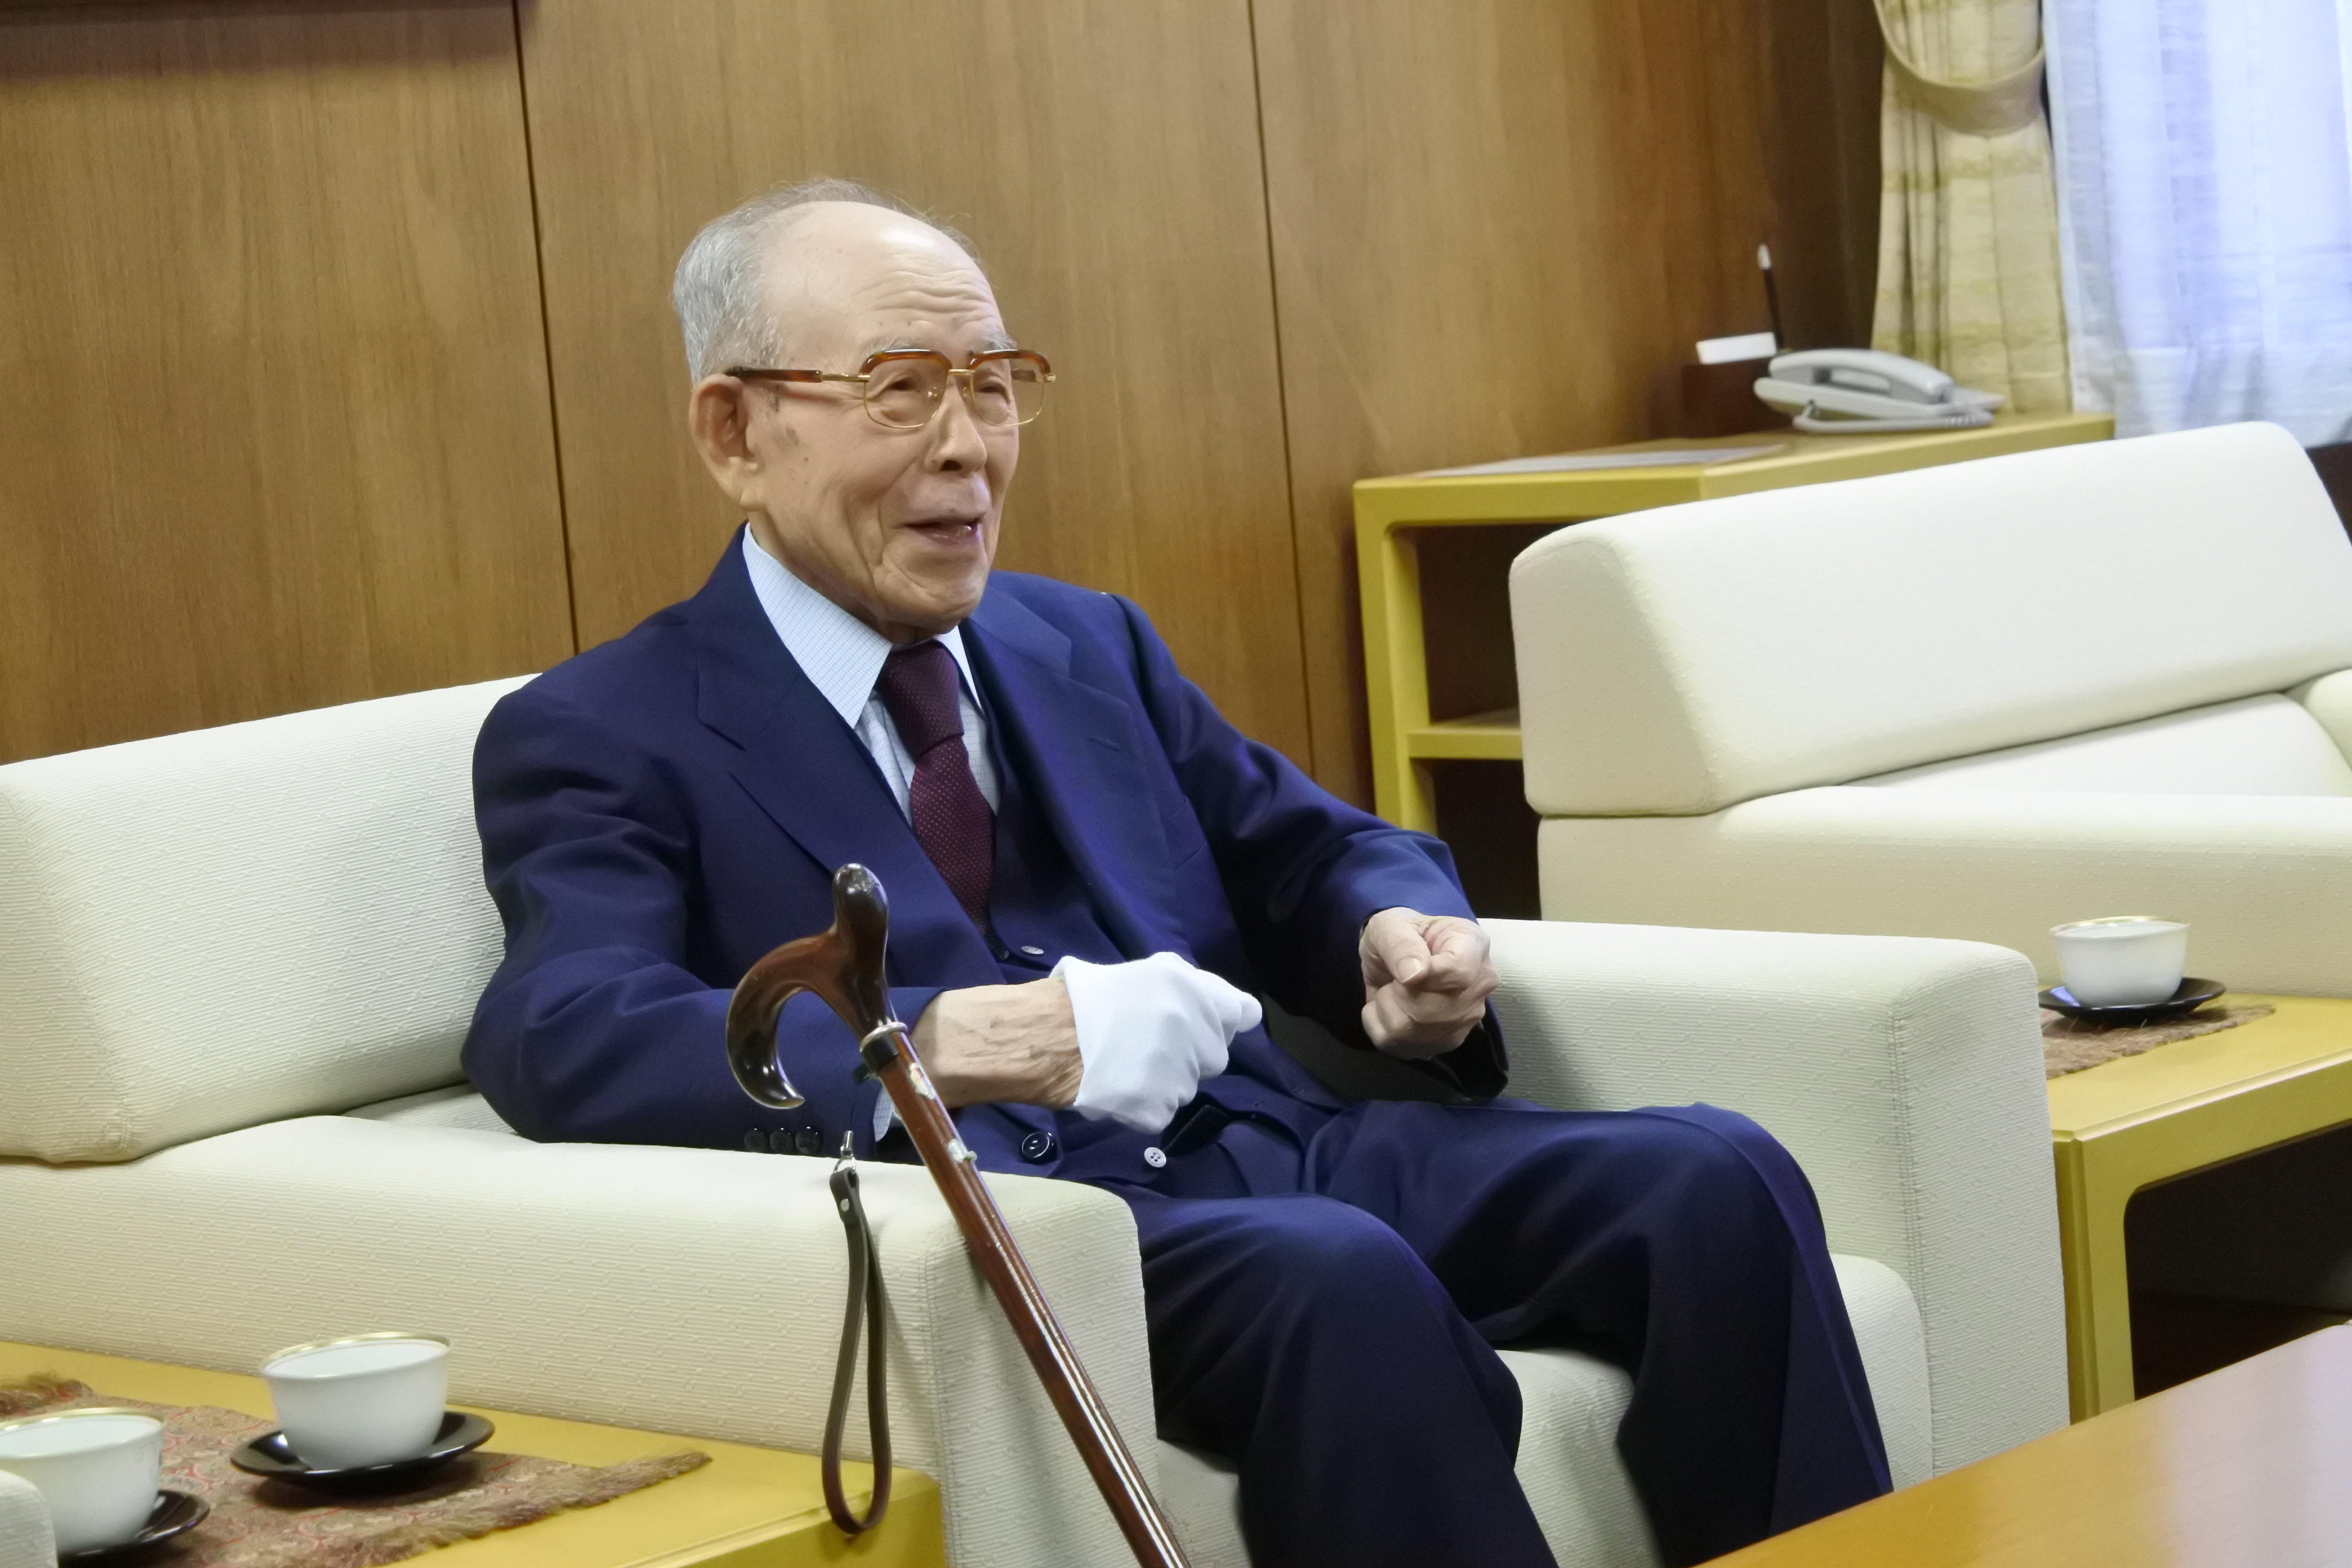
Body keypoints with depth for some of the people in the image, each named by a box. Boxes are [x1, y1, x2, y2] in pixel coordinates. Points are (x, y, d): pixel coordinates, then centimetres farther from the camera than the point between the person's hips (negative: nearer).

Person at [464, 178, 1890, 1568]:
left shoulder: (1090, 647, 23)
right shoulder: (600, 739, 3)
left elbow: (1312, 856, 29)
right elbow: (557, 1042, -15)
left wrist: (1409, 935, 1)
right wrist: (960, 1040, -30)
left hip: (1268, 1154, 6)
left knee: (1711, 1181, -19)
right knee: (1334, 1272, -36)